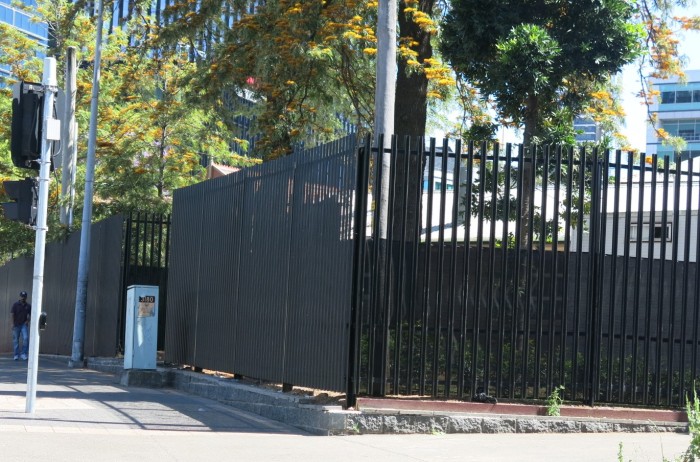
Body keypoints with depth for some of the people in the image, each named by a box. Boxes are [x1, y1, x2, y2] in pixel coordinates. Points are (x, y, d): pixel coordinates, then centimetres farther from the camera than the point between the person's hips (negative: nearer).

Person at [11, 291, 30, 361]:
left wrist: (27, 321, -3)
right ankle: (16, 355, 12)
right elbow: (13, 314, -2)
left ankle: (24, 354, -9)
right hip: (16, 325, -1)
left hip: (24, 325, 1)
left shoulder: (28, 306, 5)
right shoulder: (16, 304, -1)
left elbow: (30, 315, 14)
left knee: (26, 338, -16)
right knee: (16, 340, 3)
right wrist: (13, 324, -8)